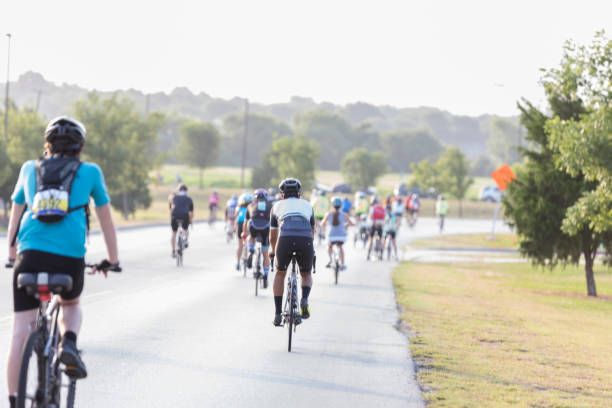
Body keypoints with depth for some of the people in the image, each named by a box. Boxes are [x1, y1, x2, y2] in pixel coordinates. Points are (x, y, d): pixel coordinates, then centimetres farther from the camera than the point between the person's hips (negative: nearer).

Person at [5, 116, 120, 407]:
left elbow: (15, 213, 28)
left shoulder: (30, 169, 20)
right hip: (70, 255, -1)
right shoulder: (90, 172, 16)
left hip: (30, 253, 1)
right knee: (70, 304, 29)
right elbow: (105, 219, 23)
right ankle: (68, 343, -1)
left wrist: (11, 251, 38)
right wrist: (112, 259, 33)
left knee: (21, 329, 3)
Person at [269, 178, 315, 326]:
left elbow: (272, 237, 38)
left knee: (280, 274, 24)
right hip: (306, 241, 1)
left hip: (285, 239, -1)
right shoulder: (307, 205, 32)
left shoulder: (278, 206, 30)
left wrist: (273, 250, 59)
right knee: (306, 274, 24)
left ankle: (278, 313, 17)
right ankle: (304, 300, -6)